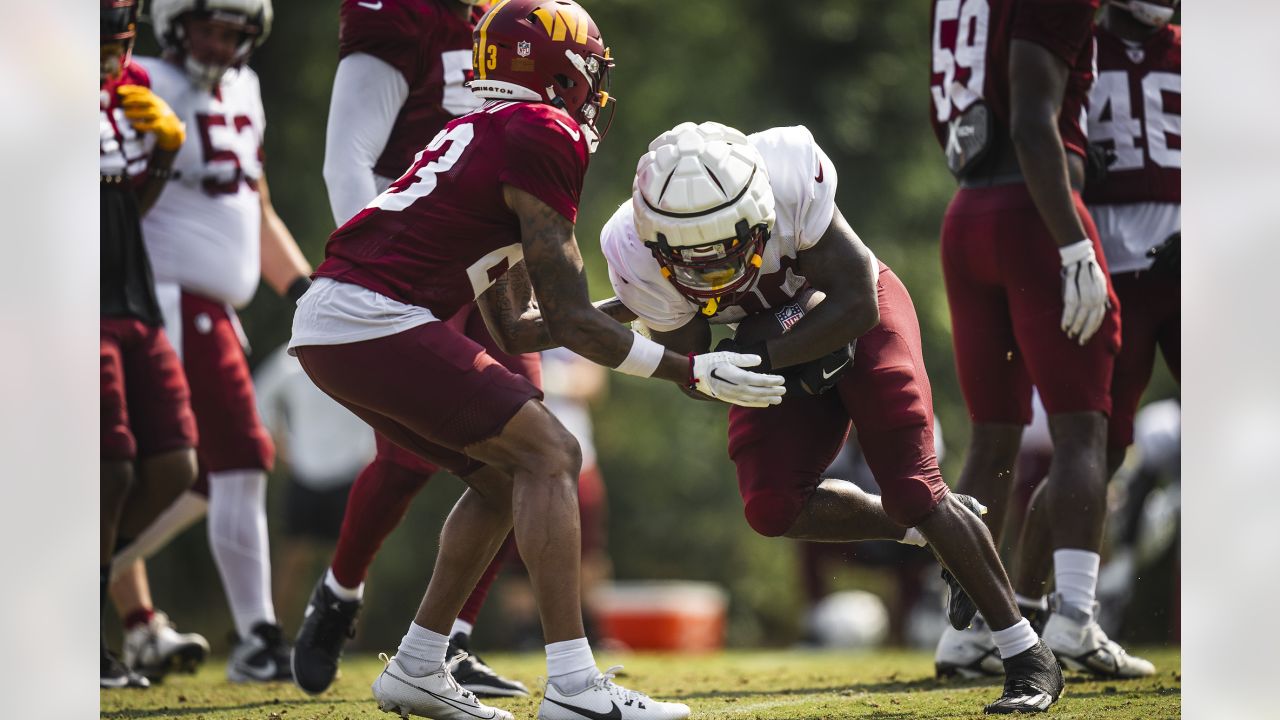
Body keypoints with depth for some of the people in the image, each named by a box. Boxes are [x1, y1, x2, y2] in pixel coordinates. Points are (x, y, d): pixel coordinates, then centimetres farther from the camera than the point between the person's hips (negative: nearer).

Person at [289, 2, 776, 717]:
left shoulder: (485, 133, 23)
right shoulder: (546, 138, -6)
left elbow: (516, 329, 26)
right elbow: (571, 321, -5)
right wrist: (696, 371, 1)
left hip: (324, 327, 9)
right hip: (376, 323, -9)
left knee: (503, 476, 18)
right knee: (549, 456, -7)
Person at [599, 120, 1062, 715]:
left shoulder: (790, 179, -38)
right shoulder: (637, 254, -28)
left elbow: (855, 305, -30)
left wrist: (760, 359, -32)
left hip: (857, 319, -4)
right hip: (777, 353, 4)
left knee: (912, 491, -12)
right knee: (771, 508, -11)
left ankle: (1029, 659, -2)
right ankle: (926, 528, 14)